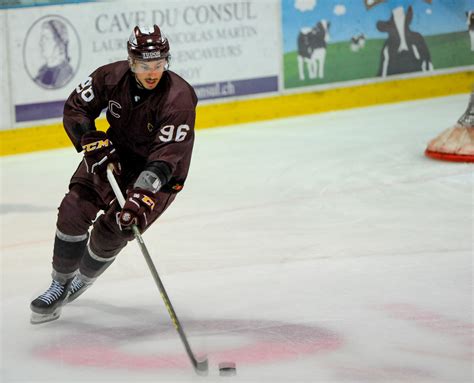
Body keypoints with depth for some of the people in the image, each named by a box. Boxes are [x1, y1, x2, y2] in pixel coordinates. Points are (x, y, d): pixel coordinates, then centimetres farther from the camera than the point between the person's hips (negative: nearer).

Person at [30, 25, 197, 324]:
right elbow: (75, 108, -3)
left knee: (111, 231, -14)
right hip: (113, 155, 4)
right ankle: (60, 285, 8)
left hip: (159, 175, -4)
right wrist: (93, 142, -19)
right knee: (73, 211, -10)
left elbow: (165, 158, -35)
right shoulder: (112, 77, -17)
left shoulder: (179, 98, -30)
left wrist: (140, 197, -45)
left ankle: (82, 280, 18)